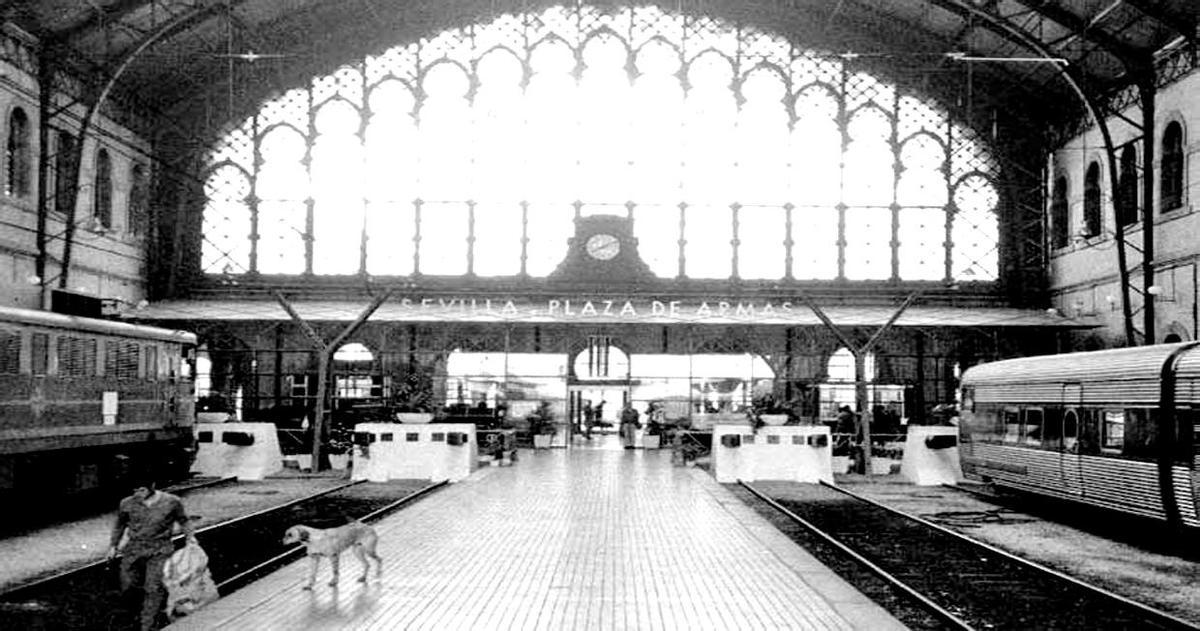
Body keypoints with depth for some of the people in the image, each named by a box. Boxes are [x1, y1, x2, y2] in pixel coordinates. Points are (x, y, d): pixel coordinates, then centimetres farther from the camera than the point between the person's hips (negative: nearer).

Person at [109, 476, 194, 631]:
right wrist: (114, 545, 21)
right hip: (134, 549, 3)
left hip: (159, 550, -3)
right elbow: (120, 524, 16)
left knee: (155, 589, -10)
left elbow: (183, 520, 10)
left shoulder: (171, 502, -7)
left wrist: (190, 536, -2)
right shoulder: (127, 504, -3)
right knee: (127, 588, 4)